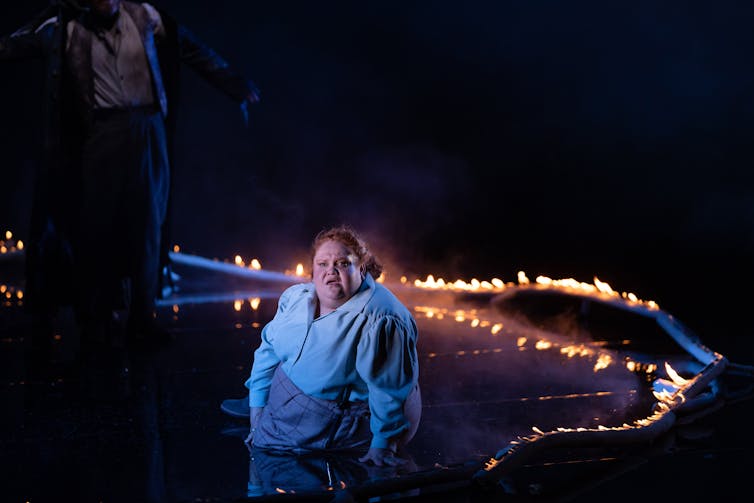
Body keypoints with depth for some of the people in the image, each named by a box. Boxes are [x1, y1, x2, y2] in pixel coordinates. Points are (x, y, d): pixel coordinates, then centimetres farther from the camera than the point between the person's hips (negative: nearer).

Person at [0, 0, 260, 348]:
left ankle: (142, 316, 11)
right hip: (102, 134, -2)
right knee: (98, 224, 0)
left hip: (149, 133, 2)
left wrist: (235, 86, 13)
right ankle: (95, 319, 10)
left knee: (148, 224, 4)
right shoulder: (66, 29, 0)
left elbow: (196, 53, 10)